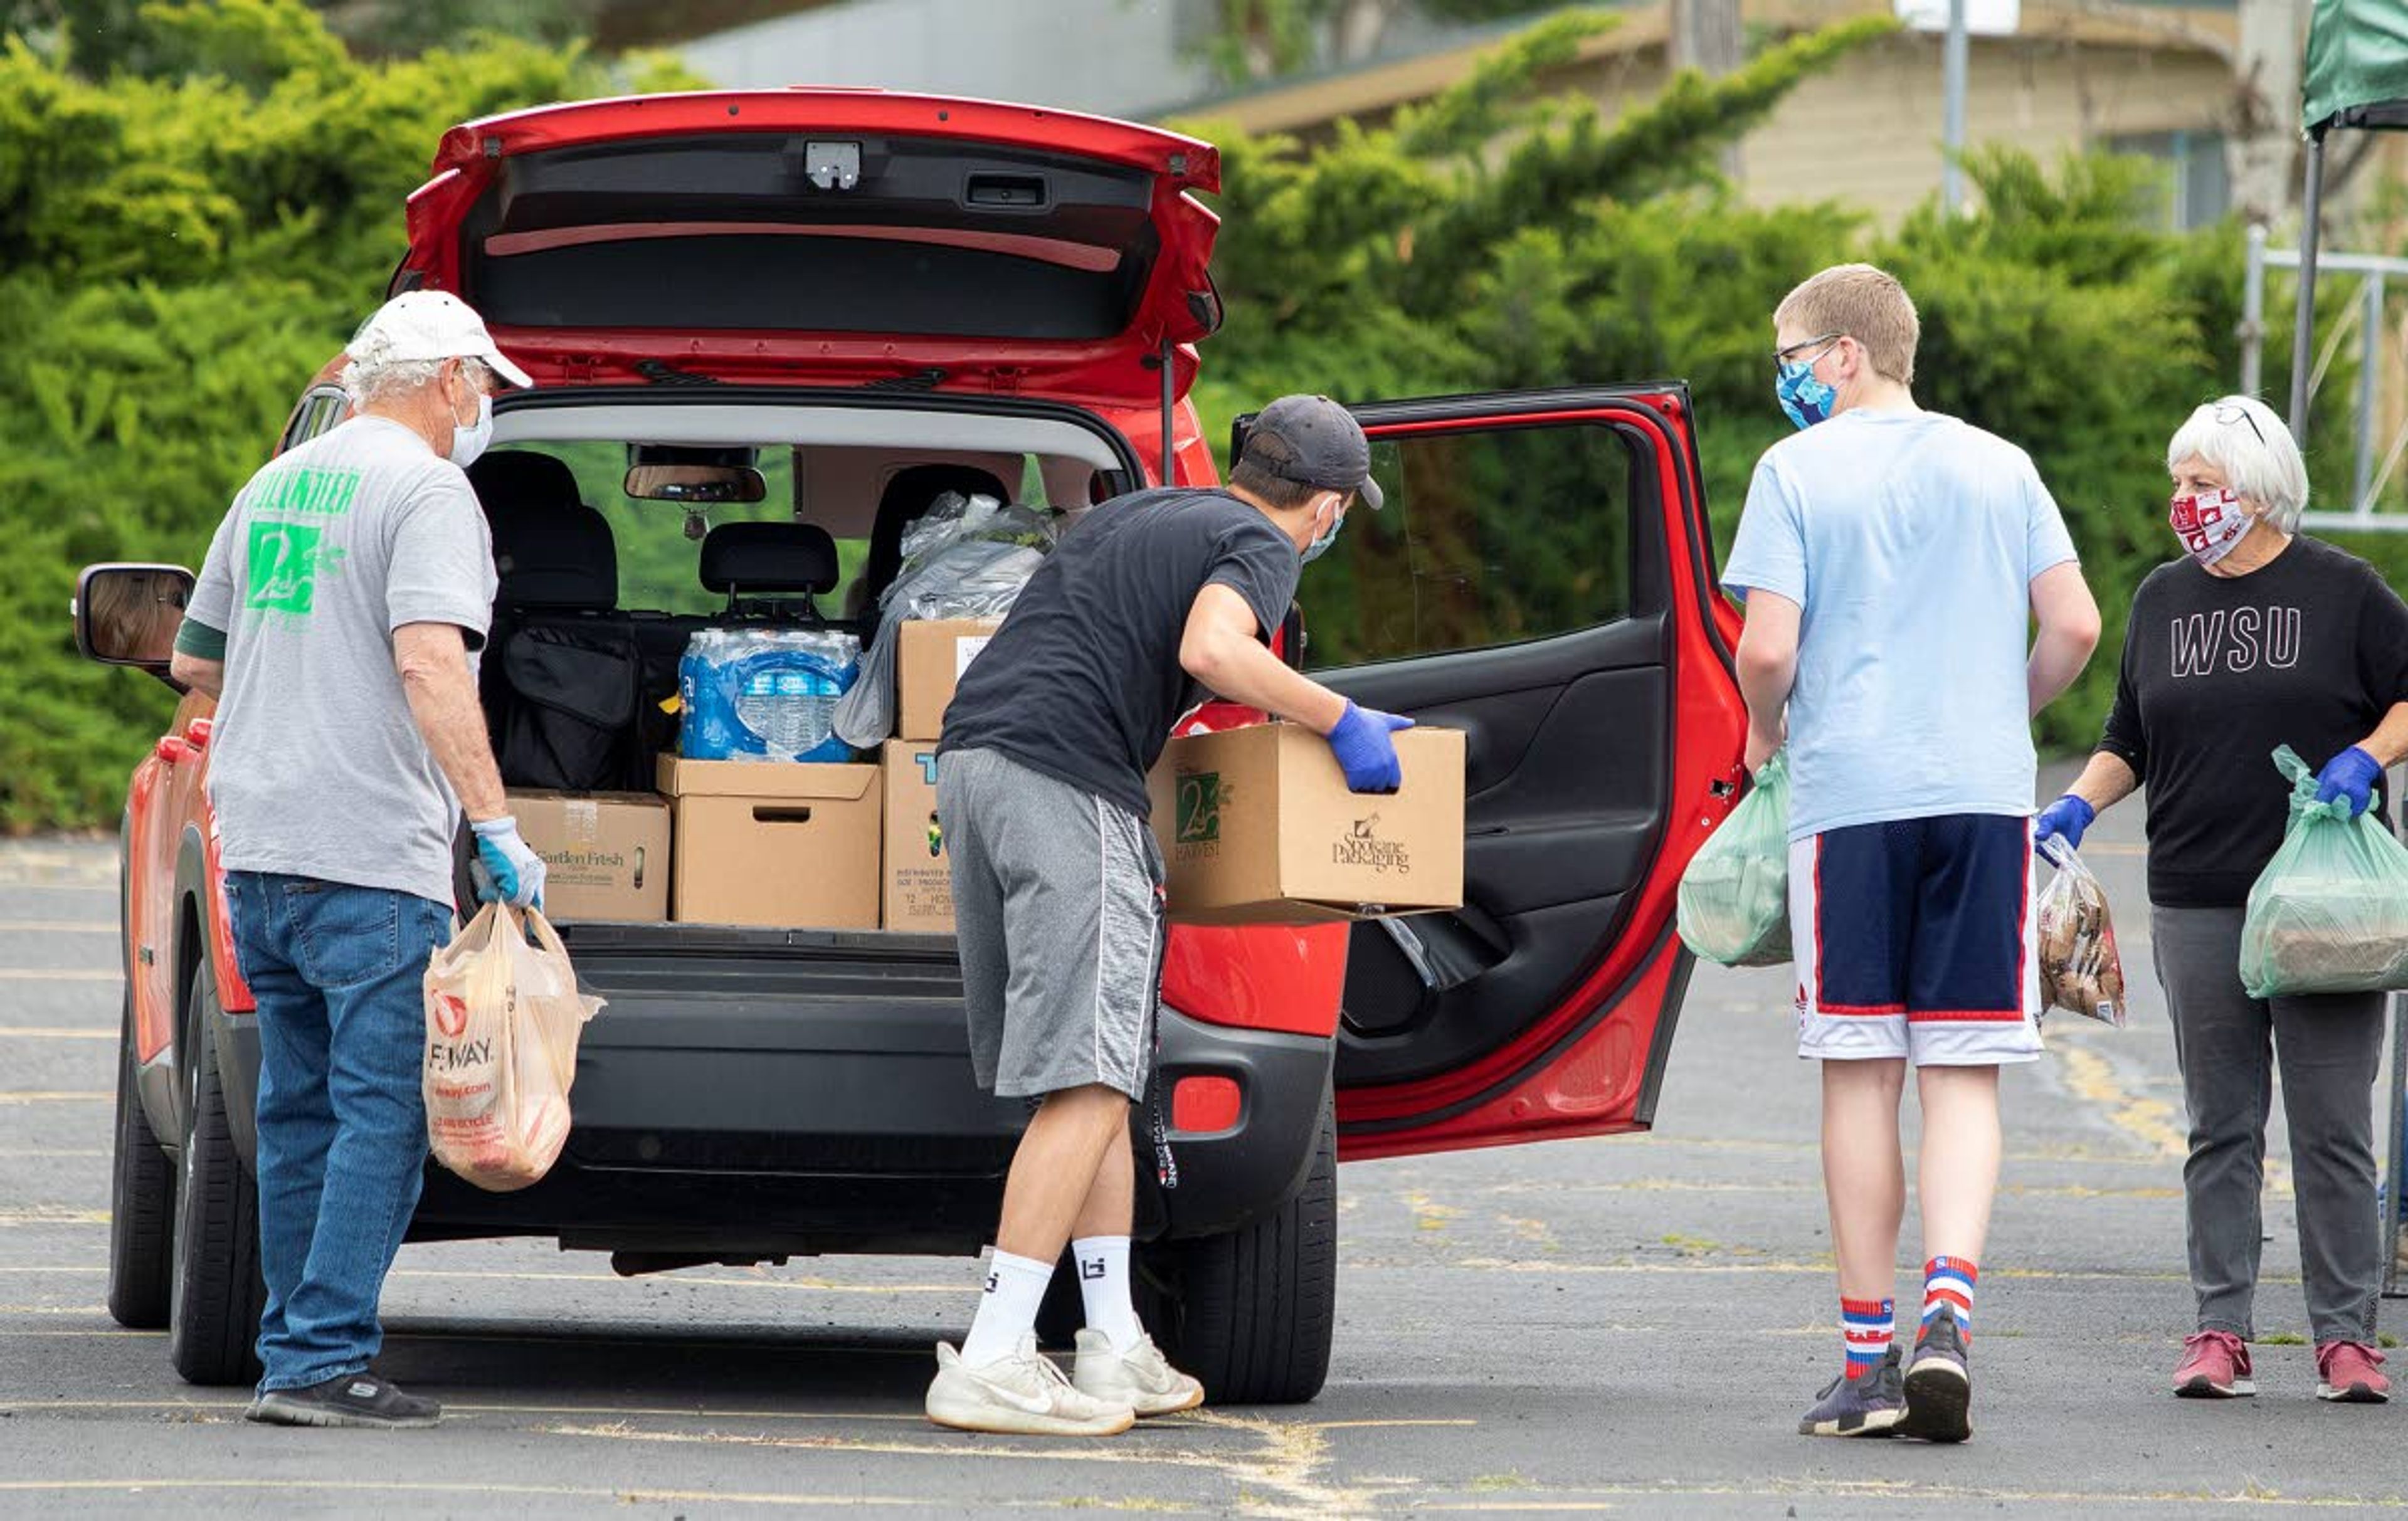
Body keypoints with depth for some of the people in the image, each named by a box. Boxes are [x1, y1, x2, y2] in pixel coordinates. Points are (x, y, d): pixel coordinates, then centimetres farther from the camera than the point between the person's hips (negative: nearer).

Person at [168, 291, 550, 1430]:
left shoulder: (275, 486, 16)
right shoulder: (425, 489, -9)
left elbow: (194, 661, 25)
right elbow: (429, 663, -22)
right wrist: (494, 825, -25)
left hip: (258, 848, 8)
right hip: (373, 857, -8)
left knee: (300, 1114, 14)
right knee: (384, 1116, -7)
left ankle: (294, 1353, 16)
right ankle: (321, 1362, -12)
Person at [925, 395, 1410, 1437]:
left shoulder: (1130, 516, 28)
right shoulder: (1260, 544, 2)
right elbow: (1210, 649, -18)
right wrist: (1341, 722, -6)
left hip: (969, 759, 9)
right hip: (1066, 777, -9)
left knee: (1084, 1078, 14)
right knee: (1091, 1086, -9)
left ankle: (1115, 1349, 14)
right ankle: (990, 1365, -15)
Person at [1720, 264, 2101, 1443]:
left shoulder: (1797, 472, 0)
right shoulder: (1998, 466, 11)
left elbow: (1768, 649, -8)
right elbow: (2074, 626, 4)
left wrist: (1764, 731, 12)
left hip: (1849, 796, -2)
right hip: (1984, 794, 2)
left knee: (1861, 1077, 5)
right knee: (1963, 1076, 2)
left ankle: (1869, 1358, 6)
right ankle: (1948, 1308, -20)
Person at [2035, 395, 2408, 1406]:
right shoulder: (2163, 598, 13)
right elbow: (2130, 739, 19)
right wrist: (2077, 807, 3)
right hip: (2197, 905, 4)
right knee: (2220, 1127, 5)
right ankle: (2219, 1331, 8)